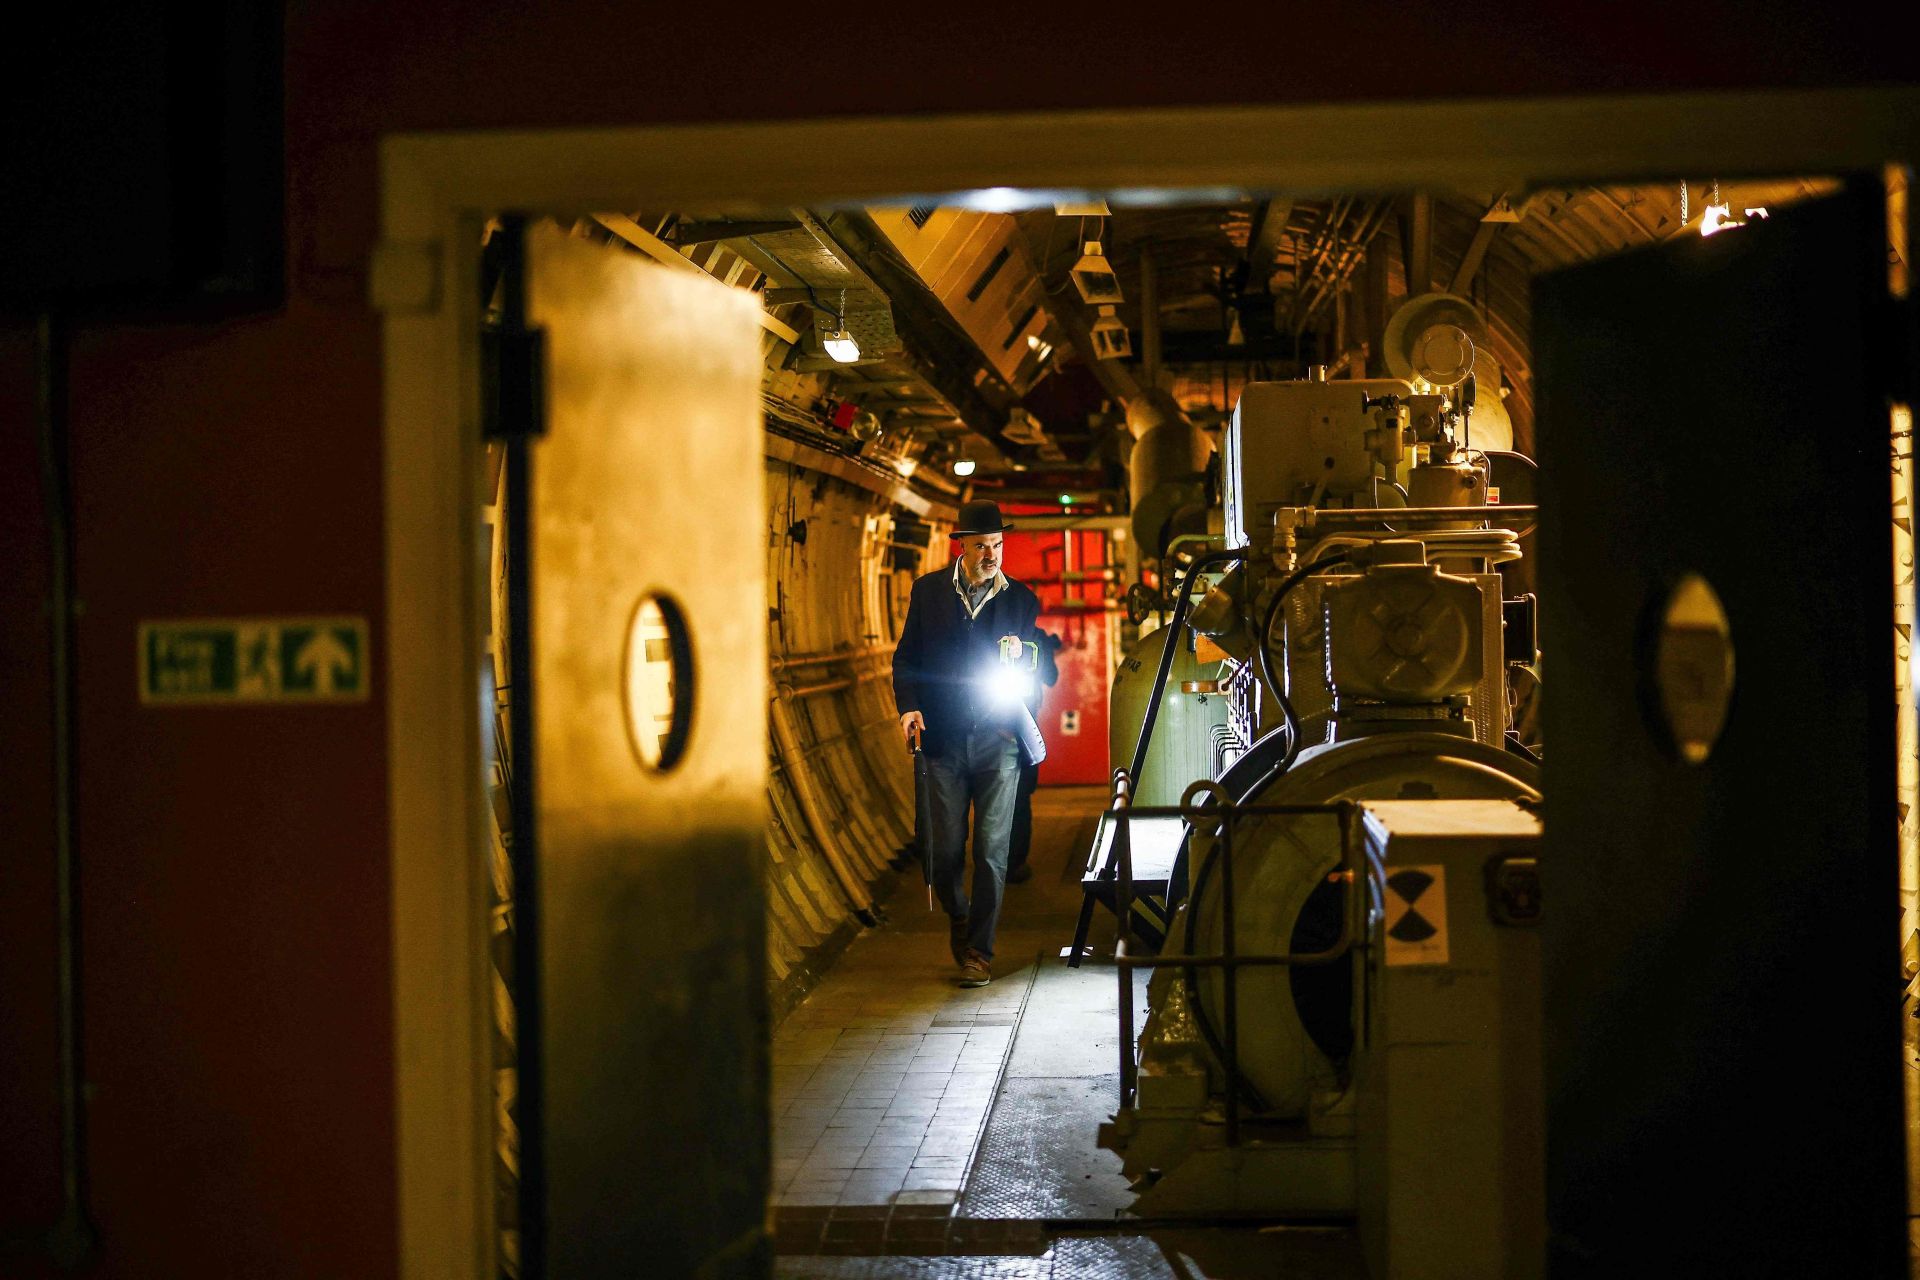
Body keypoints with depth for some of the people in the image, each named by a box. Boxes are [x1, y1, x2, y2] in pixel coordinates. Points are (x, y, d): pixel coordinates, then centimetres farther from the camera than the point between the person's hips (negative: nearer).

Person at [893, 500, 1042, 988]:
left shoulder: (1022, 600, 7)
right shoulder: (928, 590, 8)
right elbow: (906, 657, 9)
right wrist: (909, 706, -6)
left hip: (998, 742, -1)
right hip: (943, 741, 1)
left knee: (991, 851, -3)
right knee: (945, 851, 3)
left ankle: (978, 951, 7)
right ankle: (959, 922, 31)